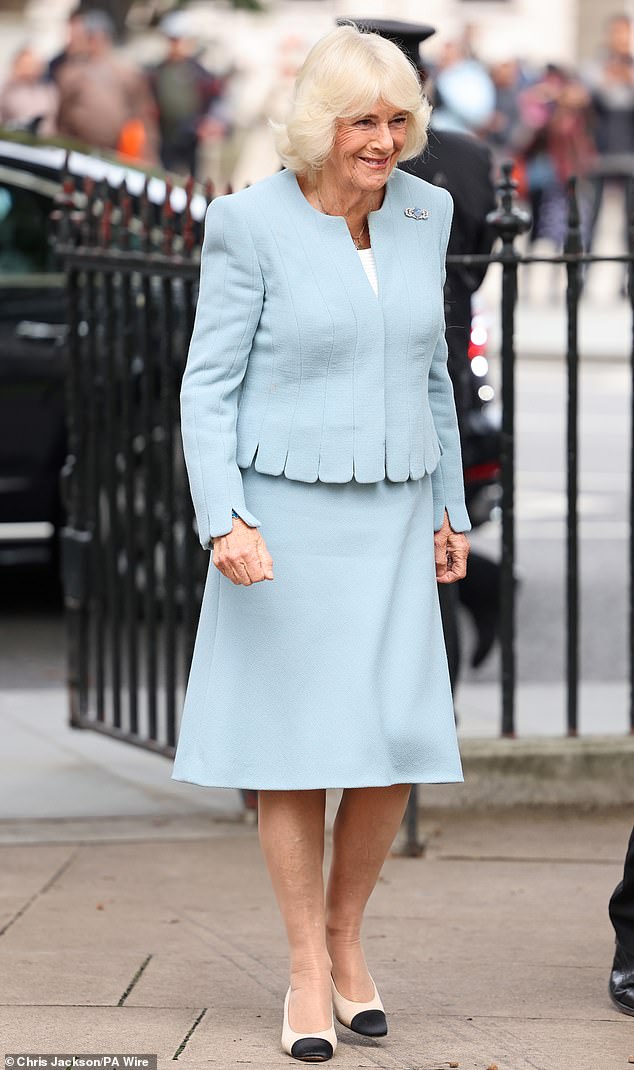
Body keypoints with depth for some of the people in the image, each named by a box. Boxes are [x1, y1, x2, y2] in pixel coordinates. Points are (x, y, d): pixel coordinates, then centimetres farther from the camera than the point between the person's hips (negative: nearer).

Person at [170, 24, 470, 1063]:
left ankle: (345, 929, 21)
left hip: (387, 519, 4)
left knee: (398, 744, -2)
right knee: (294, 744, 1)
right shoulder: (249, 225, -11)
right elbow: (208, 389, -10)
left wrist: (451, 510, 13)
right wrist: (225, 524, -22)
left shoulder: (421, 213, 3)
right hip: (282, 517, -4)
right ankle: (308, 972, 12)